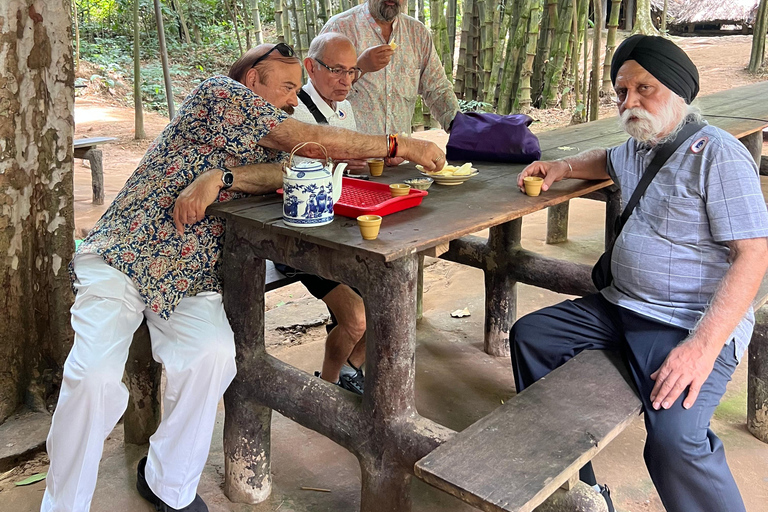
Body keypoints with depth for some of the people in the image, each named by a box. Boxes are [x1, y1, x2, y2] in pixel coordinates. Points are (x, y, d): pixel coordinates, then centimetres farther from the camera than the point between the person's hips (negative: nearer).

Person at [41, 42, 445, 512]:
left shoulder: (267, 145, 19)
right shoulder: (220, 93, -2)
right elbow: (314, 142, -9)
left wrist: (220, 176, -24)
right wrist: (402, 147, -6)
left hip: (190, 278, 5)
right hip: (125, 253, -5)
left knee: (213, 356, -24)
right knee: (94, 376, -24)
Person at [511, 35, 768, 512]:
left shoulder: (718, 155, -13)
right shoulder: (637, 147, 13)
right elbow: (606, 160, 39)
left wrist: (703, 346, -29)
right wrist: (562, 167, 17)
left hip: (691, 324, -9)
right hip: (621, 306, 9)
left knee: (674, 440, -32)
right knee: (530, 336, 7)